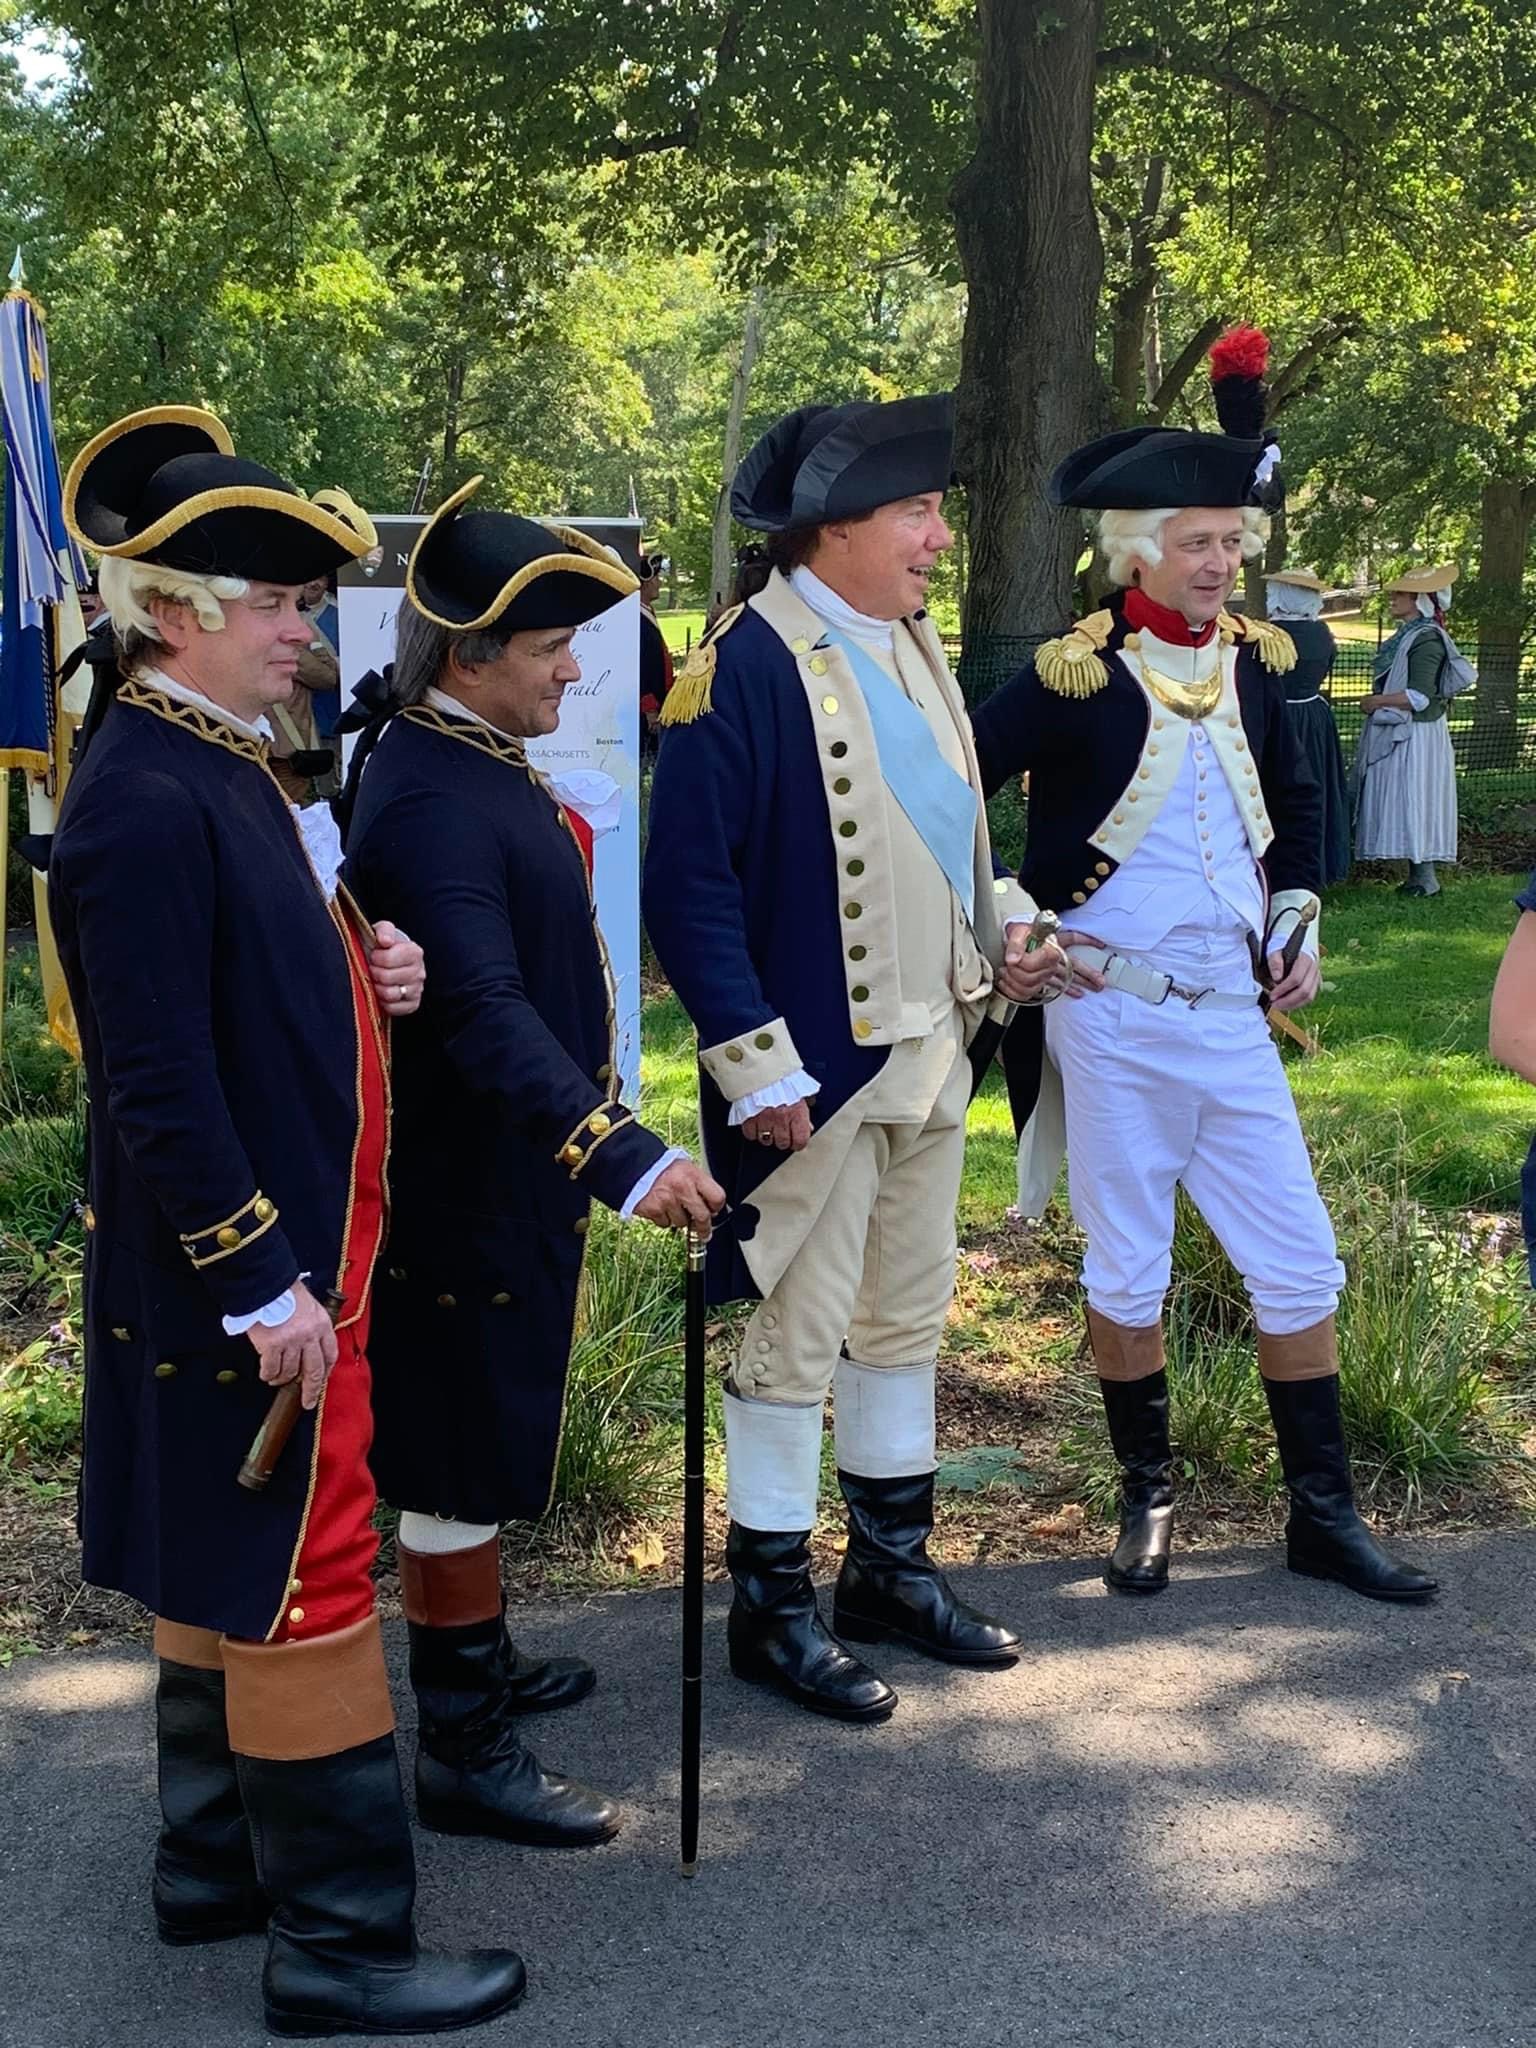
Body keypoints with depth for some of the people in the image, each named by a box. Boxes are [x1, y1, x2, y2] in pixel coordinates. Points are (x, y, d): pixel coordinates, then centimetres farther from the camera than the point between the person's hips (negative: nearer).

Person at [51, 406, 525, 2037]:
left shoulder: (221, 766, 10)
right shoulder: (144, 803, -21)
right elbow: (159, 1080, -24)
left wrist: (362, 969, 0)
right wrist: (262, 1281, -21)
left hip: (287, 1250, 10)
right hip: (244, 1276, -10)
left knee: (227, 1575, 19)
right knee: (302, 1590, 0)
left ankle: (216, 1866, 34)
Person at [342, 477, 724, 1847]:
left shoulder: (476, 758, 7)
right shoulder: (433, 800, -25)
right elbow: (484, 1012, -35)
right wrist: (624, 1155, -43)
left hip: (511, 1174, 10)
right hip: (470, 1189, -10)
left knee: (485, 1436, 22)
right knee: (464, 1454, 1)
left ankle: (478, 1661, 39)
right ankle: (463, 1749, 14)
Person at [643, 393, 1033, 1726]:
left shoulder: (913, 645, 11)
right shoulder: (747, 666, -17)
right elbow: (689, 886, -19)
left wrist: (1003, 931, 5)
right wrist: (755, 1066, -21)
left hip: (931, 1053, 9)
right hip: (818, 1068, -8)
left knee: (908, 1317, 17)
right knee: (797, 1338, 2)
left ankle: (893, 1568, 32)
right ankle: (773, 1606, 17)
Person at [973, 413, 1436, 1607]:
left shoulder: (1254, 664, 5)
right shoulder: (1075, 678, -11)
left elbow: (1294, 800, 22)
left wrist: (1298, 918, 12)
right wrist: (1012, 920, -9)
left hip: (1233, 1014, 5)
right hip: (1109, 1020, -4)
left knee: (1300, 1264, 5)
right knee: (1128, 1273, 6)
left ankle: (1324, 1515, 17)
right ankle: (1148, 1500, 24)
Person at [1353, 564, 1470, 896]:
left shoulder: (1426, 639, -15)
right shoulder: (1405, 635, 14)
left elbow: (1420, 697, -21)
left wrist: (1376, 701, -13)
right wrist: (1378, 702, 9)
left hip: (1414, 736, -10)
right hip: (1394, 733, 10)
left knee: (1413, 802, -7)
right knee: (1403, 806, 10)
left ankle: (1425, 878, -3)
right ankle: (1418, 876, 15)